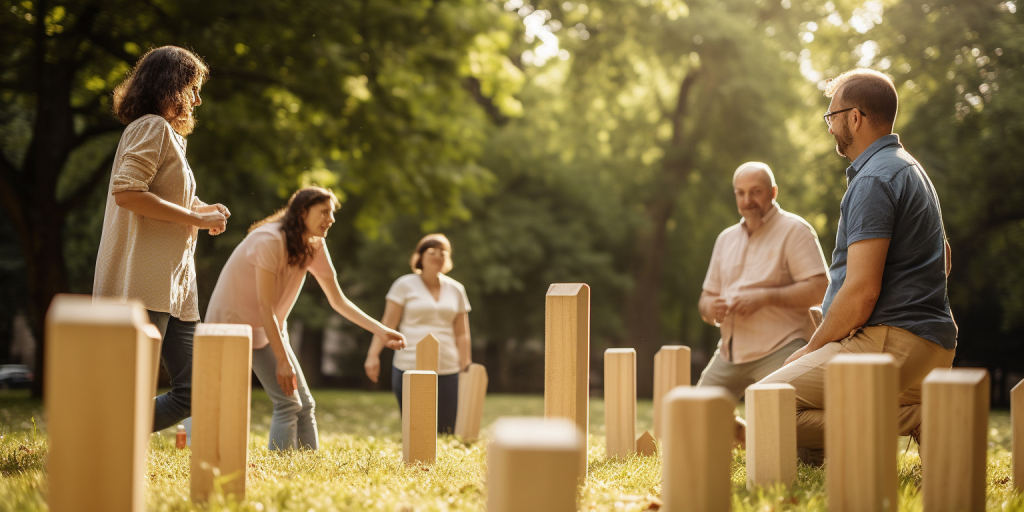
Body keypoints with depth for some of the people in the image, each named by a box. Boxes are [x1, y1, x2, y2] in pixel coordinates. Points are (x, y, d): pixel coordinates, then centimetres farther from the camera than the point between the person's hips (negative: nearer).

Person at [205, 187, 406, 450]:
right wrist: (283, 361, -23)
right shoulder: (271, 240, -24)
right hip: (234, 319, -8)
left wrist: (380, 330, -6)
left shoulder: (315, 246, 0)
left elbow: (338, 301, 5)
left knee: (304, 405, 2)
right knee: (288, 402, -16)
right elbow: (265, 307, -24)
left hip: (269, 326, 8)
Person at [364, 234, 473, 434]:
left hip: (447, 370, 3)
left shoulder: (456, 289, 13)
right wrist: (373, 355, -11)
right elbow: (388, 323, -2)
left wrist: (465, 366, 11)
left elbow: (461, 334, 15)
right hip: (410, 369, -3)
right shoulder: (405, 285, 3)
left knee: (445, 432, -3)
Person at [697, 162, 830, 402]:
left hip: (779, 351, -7)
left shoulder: (794, 230, -3)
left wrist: (764, 297, -19)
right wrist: (711, 308, -4)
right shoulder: (726, 238, 18)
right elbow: (706, 298, 20)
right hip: (729, 353, 7)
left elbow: (819, 289, -13)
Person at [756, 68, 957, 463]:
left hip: (890, 342, -11)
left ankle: (912, 419, -18)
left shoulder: (874, 180, -14)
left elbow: (861, 292, -21)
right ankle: (917, 414, 6)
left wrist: (811, 350, -8)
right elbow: (944, 258, 31)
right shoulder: (910, 168, 20)